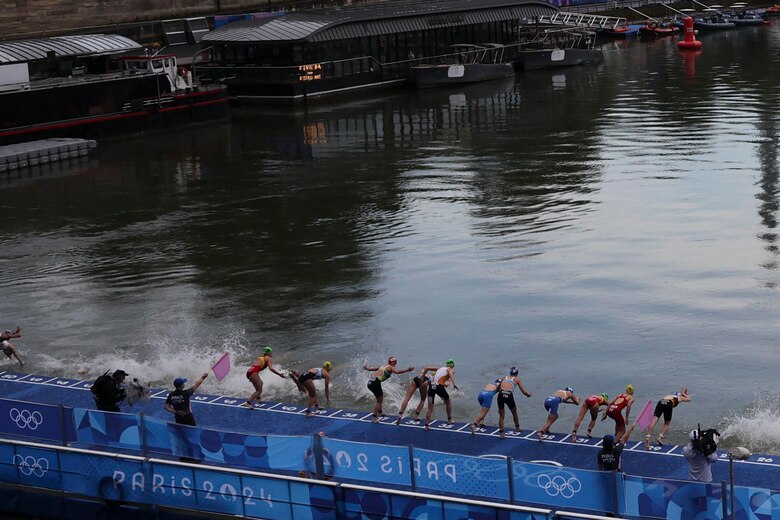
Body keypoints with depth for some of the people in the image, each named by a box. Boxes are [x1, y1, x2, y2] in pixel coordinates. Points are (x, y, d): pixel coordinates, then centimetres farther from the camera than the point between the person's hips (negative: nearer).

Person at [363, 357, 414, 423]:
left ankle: (379, 412, 34)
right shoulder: (390, 367, 3)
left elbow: (370, 369, 33)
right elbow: (397, 371, -20)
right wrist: (408, 370, -26)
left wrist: (366, 368, 55)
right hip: (376, 383, -8)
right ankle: (374, 417, 7)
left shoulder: (382, 366, 24)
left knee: (381, 396, 27)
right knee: (379, 401, 6)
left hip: (370, 382, 8)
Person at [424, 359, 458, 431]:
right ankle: (449, 420, 32)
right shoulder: (450, 370, 12)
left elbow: (427, 368, 26)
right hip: (439, 387, -4)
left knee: (430, 408, 8)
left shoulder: (440, 368, 28)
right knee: (448, 403, 23)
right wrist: (454, 384, -27)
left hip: (431, 386, 4)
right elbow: (450, 373, -14)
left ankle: (426, 426, 1)